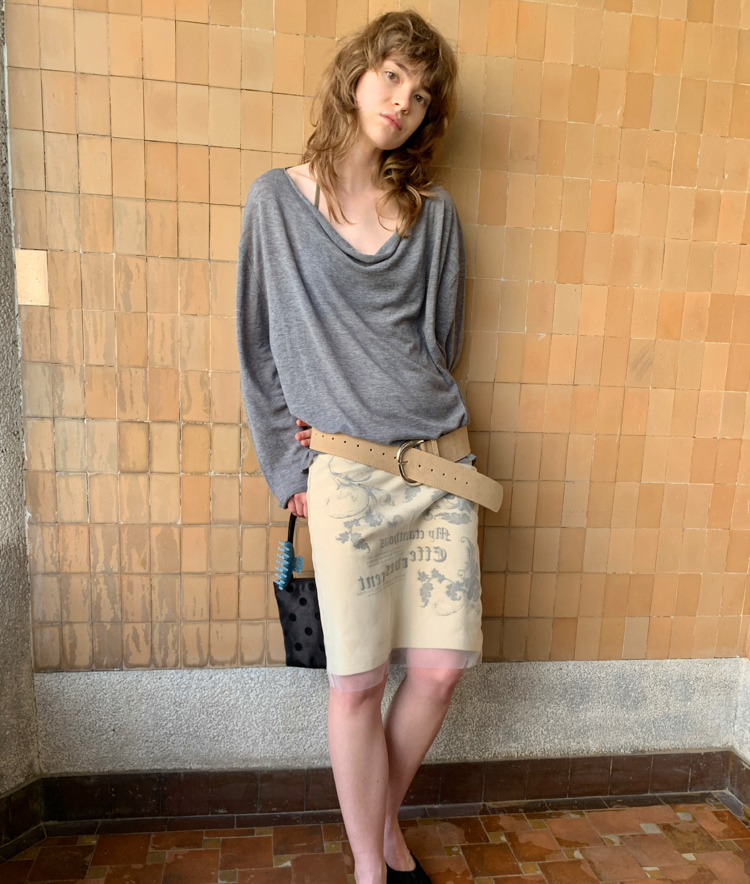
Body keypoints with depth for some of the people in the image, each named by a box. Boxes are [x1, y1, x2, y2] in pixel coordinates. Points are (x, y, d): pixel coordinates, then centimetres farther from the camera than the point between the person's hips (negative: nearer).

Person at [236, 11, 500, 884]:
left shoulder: (434, 211, 12)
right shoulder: (278, 198, 5)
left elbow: (439, 339, 14)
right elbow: (263, 344, 4)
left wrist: (399, 415, 2)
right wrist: (290, 468, 1)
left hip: (440, 462, 4)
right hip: (346, 474, -3)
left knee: (441, 667, 7)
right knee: (356, 682, 3)